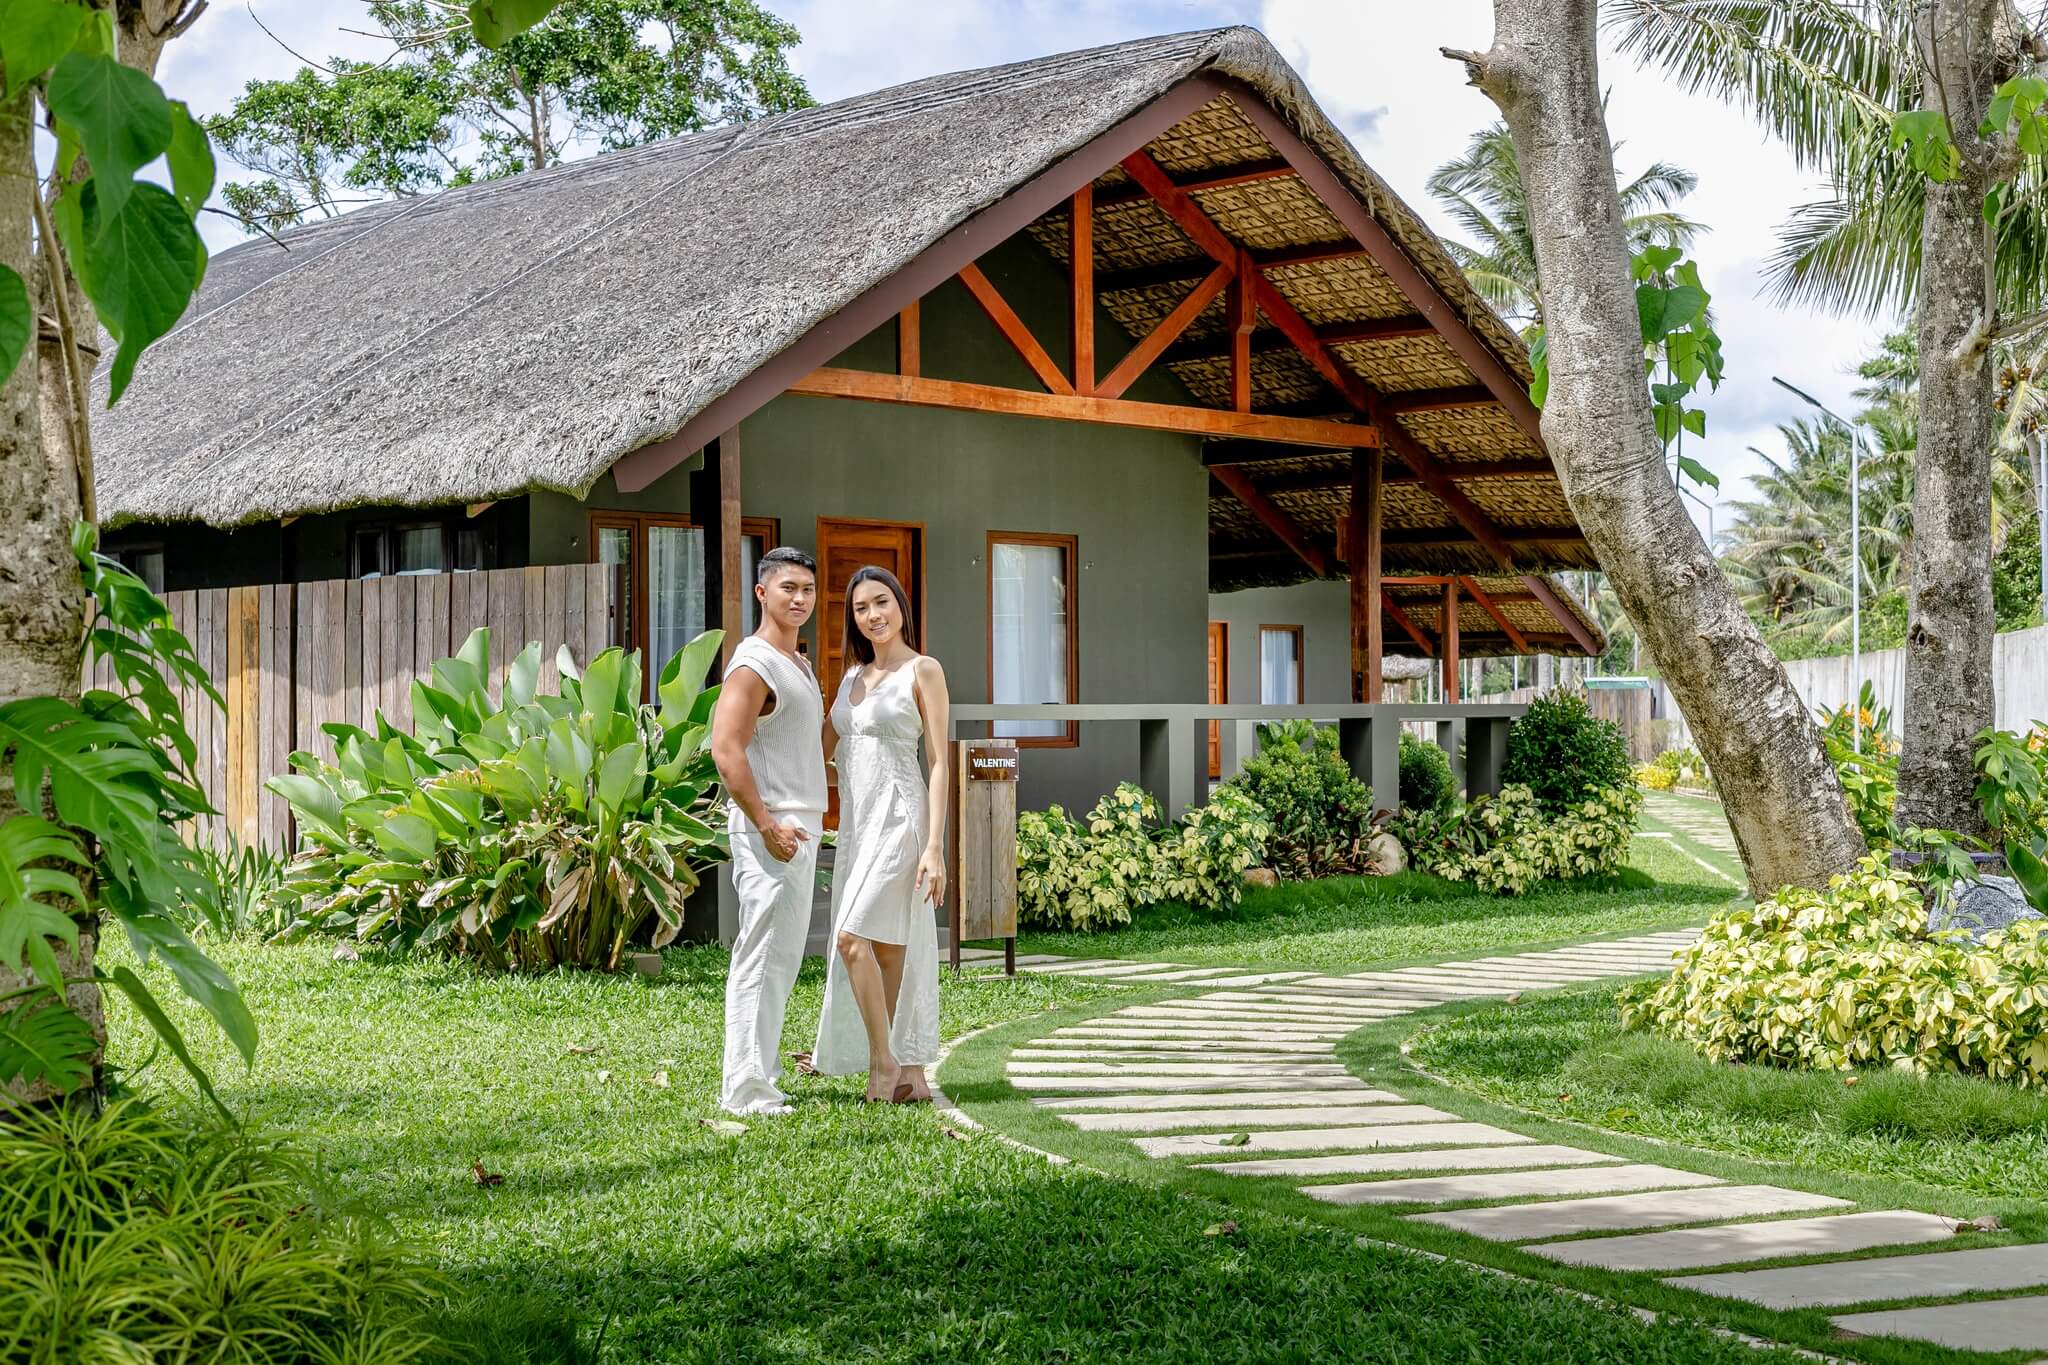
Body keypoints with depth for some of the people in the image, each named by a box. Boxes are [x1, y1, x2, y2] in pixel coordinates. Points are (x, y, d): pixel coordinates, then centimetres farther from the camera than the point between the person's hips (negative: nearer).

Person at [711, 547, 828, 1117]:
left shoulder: (799, 664, 20)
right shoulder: (754, 664, -11)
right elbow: (725, 750, -20)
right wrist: (766, 825, -22)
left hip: (800, 827, 10)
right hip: (772, 830, -10)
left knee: (780, 959, 12)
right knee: (762, 957, -9)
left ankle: (758, 1079, 18)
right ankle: (746, 1090, -7)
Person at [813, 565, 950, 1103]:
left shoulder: (923, 670, -4)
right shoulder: (854, 676, 16)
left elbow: (939, 761, -8)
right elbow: (819, 747, 18)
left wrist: (935, 846, -15)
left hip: (900, 816, -7)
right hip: (857, 820, 7)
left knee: (854, 937, -17)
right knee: (889, 949, 7)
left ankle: (883, 1060, -5)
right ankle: (912, 1075, 11)